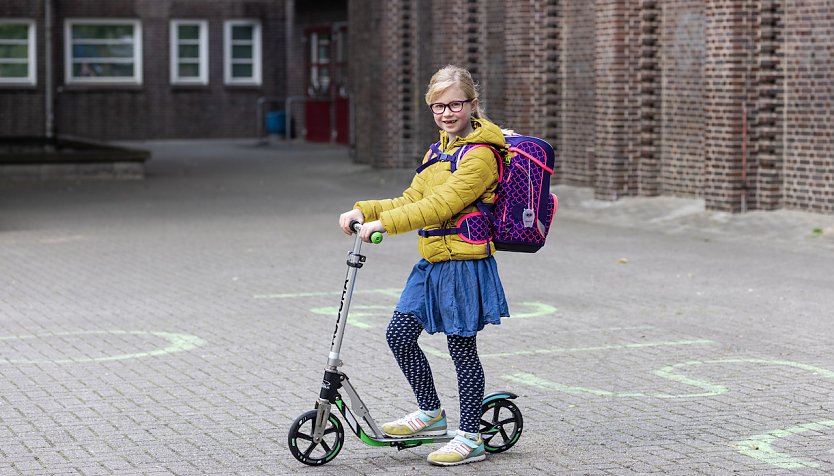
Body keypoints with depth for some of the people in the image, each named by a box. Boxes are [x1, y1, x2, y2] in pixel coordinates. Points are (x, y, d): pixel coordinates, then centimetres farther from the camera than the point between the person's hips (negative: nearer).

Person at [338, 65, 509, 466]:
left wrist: (383, 223, -26)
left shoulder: (479, 155, -15)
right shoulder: (438, 152, 16)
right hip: (432, 263, 9)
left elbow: (440, 204, -24)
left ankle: (470, 437, 10)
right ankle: (430, 412, 25)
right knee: (399, 335, 8)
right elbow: (411, 200, 16)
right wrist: (364, 210, 3)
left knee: (461, 347, -1)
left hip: (464, 264, -9)